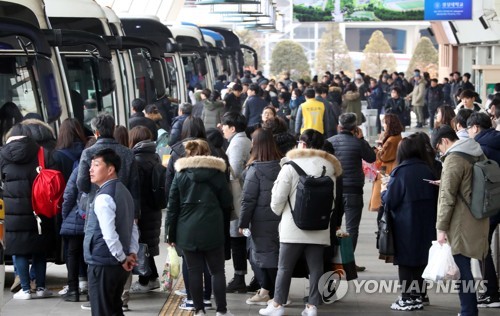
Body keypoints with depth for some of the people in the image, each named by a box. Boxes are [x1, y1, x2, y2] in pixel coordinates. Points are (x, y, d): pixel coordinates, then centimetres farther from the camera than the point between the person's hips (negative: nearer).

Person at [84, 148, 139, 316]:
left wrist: (122, 258, -14)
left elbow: (109, 235, -24)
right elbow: (133, 227, 15)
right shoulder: (124, 192, 13)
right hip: (118, 265, 9)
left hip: (102, 264, -9)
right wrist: (132, 253, 8)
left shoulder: (104, 197, -18)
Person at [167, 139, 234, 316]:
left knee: (194, 271, 5)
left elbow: (172, 206, 1)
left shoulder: (180, 175, 1)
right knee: (217, 271, 7)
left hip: (188, 232, 1)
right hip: (212, 230, -1)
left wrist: (171, 233, 6)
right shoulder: (217, 173, -1)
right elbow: (227, 203, 4)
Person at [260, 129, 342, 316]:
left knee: (285, 267, 6)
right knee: (316, 267, 5)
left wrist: (278, 210, 16)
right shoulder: (329, 167, 4)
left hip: (293, 226, -3)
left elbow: (278, 197, -4)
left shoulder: (291, 166, -7)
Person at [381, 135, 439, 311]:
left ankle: (408, 298, 1)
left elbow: (390, 200, -13)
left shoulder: (400, 172, -16)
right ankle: (421, 294, 24)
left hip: (405, 226, -6)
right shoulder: (428, 170, 2)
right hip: (425, 224, 6)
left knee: (406, 260, 1)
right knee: (421, 257, 17)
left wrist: (384, 191, 6)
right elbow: (435, 197, 10)